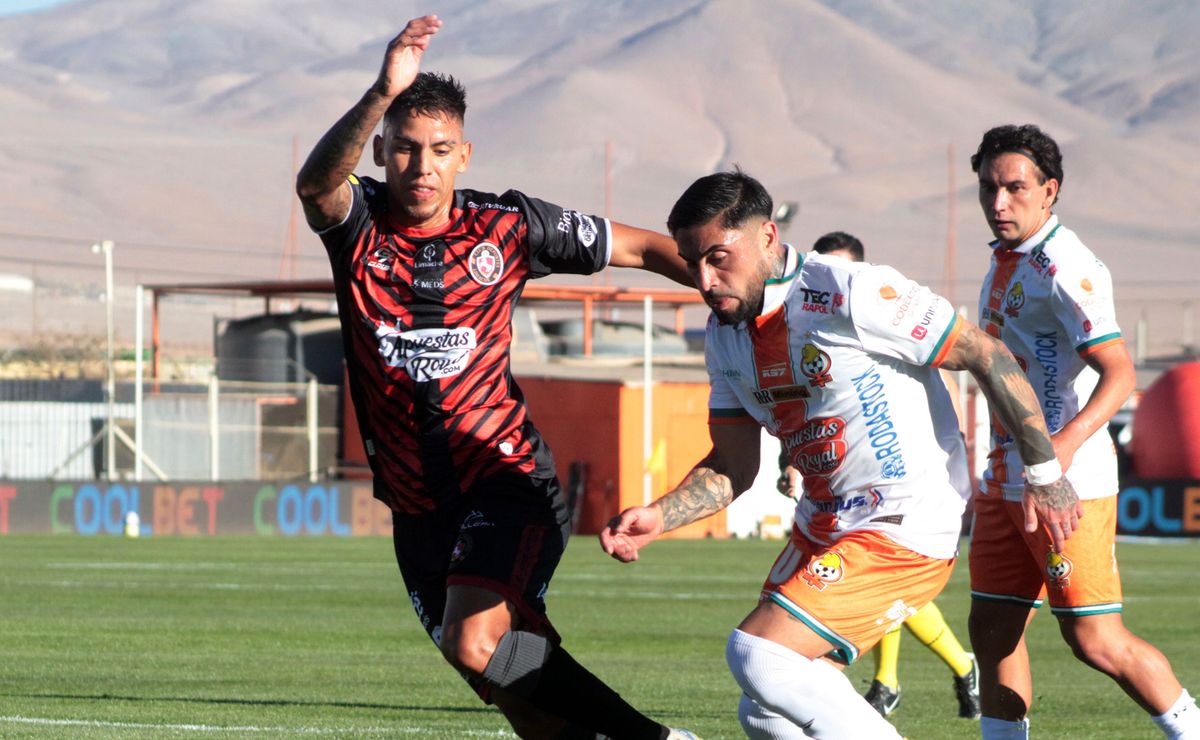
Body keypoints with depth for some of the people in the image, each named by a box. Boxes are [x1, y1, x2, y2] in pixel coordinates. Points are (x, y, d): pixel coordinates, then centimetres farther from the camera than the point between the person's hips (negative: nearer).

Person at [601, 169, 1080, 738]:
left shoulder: (851, 294, -21)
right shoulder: (724, 334, 4)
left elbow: (987, 356, -14)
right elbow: (733, 468, 11)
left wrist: (1045, 472, -8)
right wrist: (656, 518, -7)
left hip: (904, 533, -9)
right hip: (822, 531, 9)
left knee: (756, 655, -21)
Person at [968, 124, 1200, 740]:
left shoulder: (1063, 268, -16)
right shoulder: (1006, 260, 13)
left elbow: (1117, 371, -25)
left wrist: (1064, 445, -41)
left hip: (1066, 481, -9)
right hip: (1006, 479, 9)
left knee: (1094, 640, -8)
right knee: (992, 628, 7)